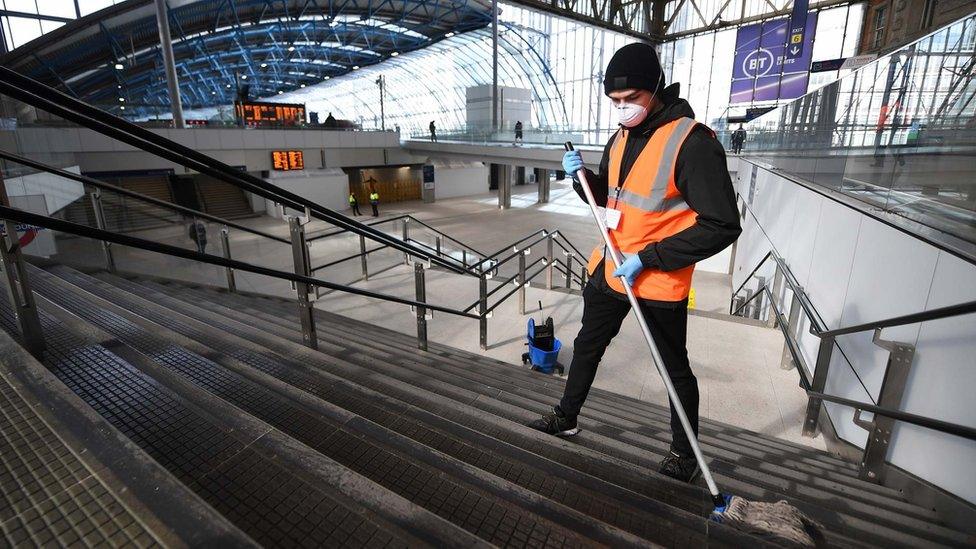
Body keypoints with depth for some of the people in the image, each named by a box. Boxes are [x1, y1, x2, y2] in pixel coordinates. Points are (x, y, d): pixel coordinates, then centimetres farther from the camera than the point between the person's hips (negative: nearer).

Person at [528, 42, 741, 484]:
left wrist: (647, 258, -21)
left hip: (659, 282, -7)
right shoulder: (621, 139, 6)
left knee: (675, 370, 11)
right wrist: (583, 177, -3)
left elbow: (722, 226, -20)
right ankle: (566, 417, 41)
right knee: (587, 346, 20)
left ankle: (684, 453, 34)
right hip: (609, 269, 8)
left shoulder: (691, 141, -18)